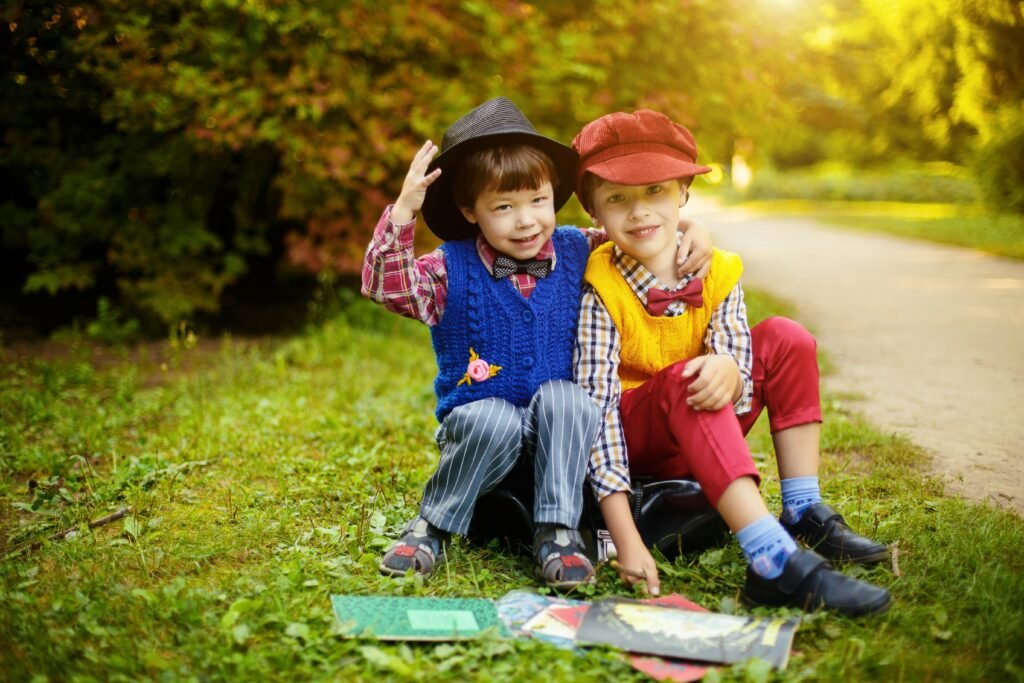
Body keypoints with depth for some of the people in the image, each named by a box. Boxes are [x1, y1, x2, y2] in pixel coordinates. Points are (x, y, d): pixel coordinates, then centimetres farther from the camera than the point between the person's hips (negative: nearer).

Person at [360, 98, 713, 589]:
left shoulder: (577, 254, 2)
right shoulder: (452, 270, -5)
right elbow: (385, 286, -19)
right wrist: (403, 212, -29)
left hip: (557, 432, 2)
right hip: (479, 417, -1)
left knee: (561, 397, -31)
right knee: (495, 421, -35)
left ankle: (557, 531, -23)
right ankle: (430, 529, -14)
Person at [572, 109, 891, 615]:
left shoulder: (717, 273, -6)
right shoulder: (600, 292, -21)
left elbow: (734, 356, -16)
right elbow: (597, 405, -27)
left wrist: (727, 368, -45)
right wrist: (625, 538, -35)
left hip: (704, 436, 5)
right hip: (635, 438, -5)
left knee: (784, 339, -10)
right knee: (682, 380, -34)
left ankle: (804, 513, -7)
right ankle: (775, 564, -44)